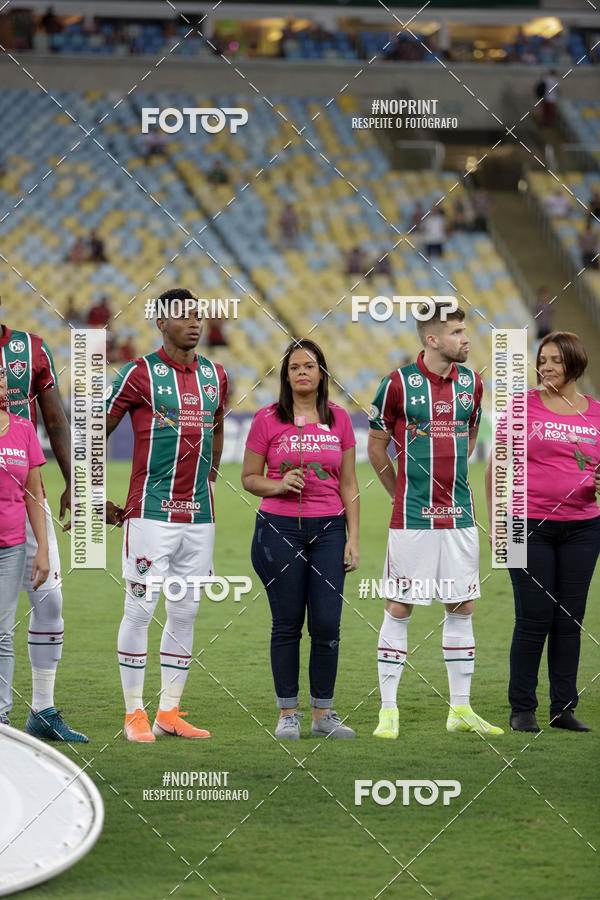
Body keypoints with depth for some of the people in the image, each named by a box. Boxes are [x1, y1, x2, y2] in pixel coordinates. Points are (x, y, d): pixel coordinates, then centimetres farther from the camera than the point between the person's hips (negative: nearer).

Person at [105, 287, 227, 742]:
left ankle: (169, 712, 13)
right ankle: (135, 713, 1)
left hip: (198, 514, 6)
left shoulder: (215, 375, 11)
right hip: (151, 512, -6)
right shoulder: (140, 374, -6)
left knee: (185, 612, 7)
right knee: (141, 608, -5)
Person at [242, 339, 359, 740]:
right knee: (287, 624, 2)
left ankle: (324, 713, 9)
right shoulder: (267, 419, 0)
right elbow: (249, 478, 6)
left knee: (327, 626, -2)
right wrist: (279, 486, -14)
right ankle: (288, 713, 10)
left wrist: (353, 538, 4)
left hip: (328, 529, 2)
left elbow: (349, 485, 9)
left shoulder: (339, 419, 7)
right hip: (280, 527, -2)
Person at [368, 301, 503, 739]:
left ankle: (461, 710, 14)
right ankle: (389, 710, 4)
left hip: (459, 516, 5)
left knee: (461, 607, 7)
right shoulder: (399, 383, -8)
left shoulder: (471, 382, 6)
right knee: (400, 608, -2)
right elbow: (376, 447, 3)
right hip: (412, 518, -5)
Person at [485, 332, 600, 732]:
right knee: (534, 619, -3)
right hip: (530, 527, -3)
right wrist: (495, 521, -2)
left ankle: (564, 707, 12)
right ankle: (522, 709, 6)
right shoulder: (523, 406, -1)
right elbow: (496, 466, 2)